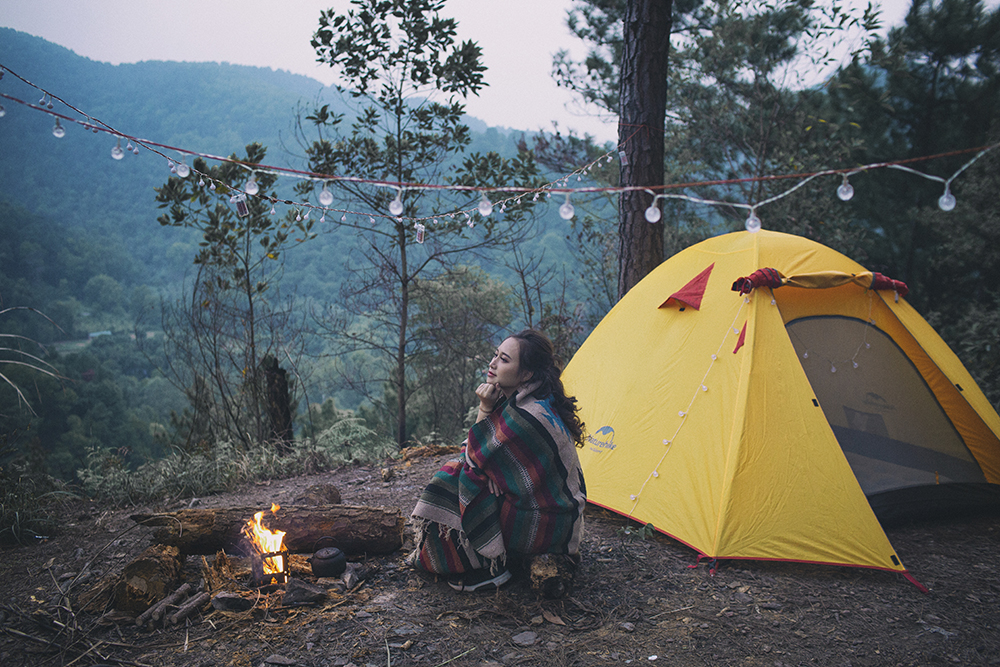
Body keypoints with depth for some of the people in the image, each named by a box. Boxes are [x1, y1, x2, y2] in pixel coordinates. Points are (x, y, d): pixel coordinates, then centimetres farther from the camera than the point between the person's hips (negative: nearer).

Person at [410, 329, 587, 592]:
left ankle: (488, 568, -2)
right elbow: (478, 452, 9)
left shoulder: (528, 417, -29)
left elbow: (477, 457, -19)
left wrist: (485, 410, -15)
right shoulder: (515, 401, 2)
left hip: (546, 527, -9)